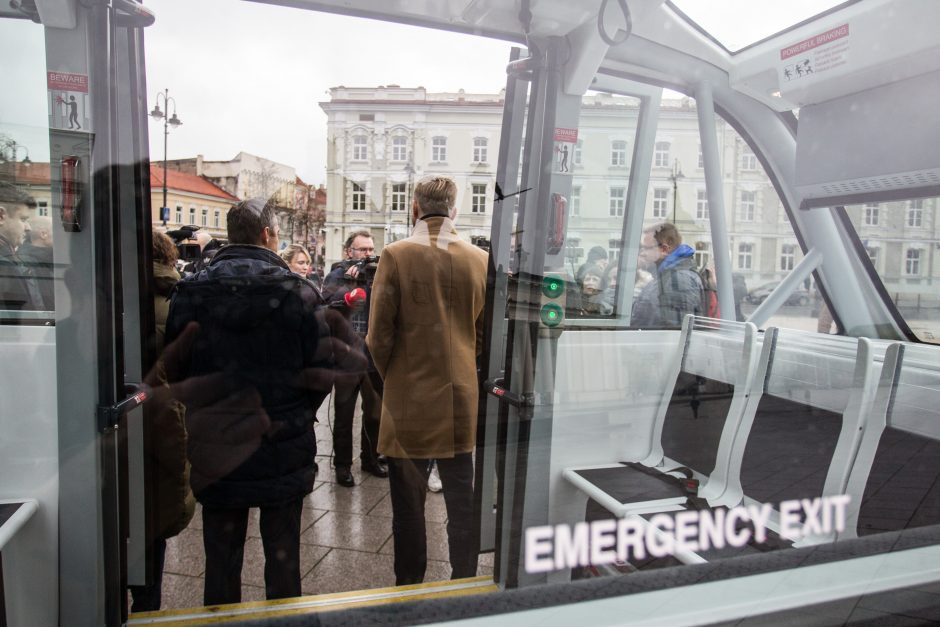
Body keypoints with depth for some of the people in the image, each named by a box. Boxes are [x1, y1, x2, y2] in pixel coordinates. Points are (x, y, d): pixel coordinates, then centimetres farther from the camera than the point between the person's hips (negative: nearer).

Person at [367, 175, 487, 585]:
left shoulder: (396, 256, -10)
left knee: (408, 505, 12)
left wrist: (391, 377, 8)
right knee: (462, 504, 16)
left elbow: (379, 336, -9)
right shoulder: (480, 260, -1)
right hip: (462, 400, 3)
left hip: (410, 401, -3)